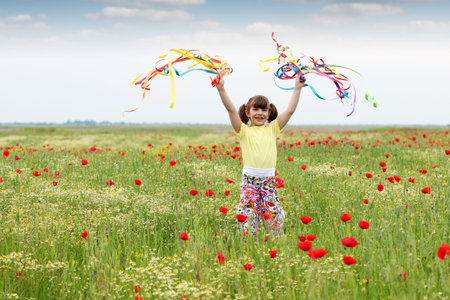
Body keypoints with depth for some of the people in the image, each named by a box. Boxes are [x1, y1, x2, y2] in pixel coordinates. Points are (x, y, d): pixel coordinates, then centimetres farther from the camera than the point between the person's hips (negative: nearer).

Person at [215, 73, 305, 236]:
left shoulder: (272, 129, 10)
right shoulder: (244, 130, 3)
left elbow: (290, 110, 7)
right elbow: (231, 109, -9)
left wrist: (297, 88, 5)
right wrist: (221, 90, -20)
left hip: (269, 179, 2)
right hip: (249, 179, -2)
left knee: (273, 214, 2)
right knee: (249, 215, -1)